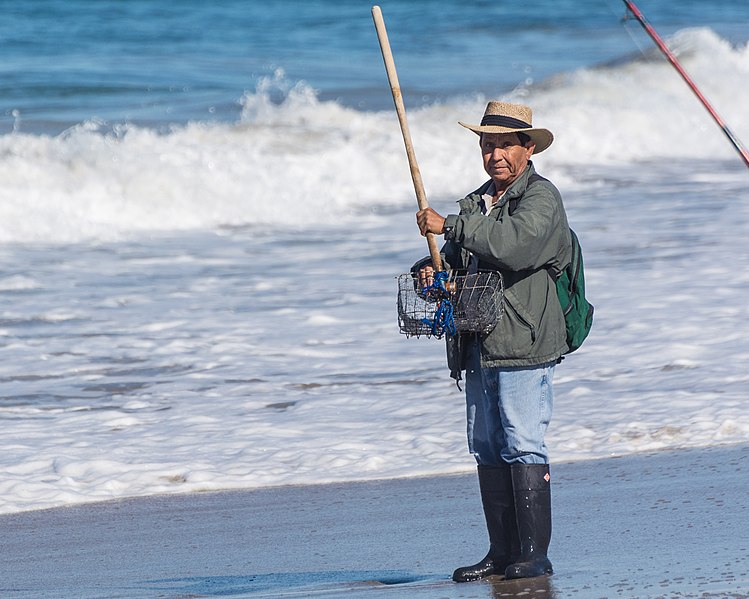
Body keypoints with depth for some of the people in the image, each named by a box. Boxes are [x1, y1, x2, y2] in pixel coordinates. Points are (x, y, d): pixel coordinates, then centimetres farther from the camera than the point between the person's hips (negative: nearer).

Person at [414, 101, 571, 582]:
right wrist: (431, 268, 0)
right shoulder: (478, 202, 21)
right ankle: (502, 552, 12)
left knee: (523, 446, -10)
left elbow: (516, 243, -25)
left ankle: (534, 555, -8)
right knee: (489, 449, 8)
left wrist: (449, 226, -23)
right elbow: (455, 256, 24)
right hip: (479, 346, 8)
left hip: (524, 346, -8)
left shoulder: (541, 198, -6)